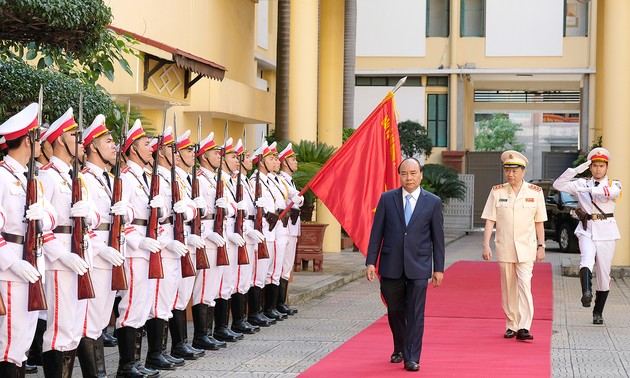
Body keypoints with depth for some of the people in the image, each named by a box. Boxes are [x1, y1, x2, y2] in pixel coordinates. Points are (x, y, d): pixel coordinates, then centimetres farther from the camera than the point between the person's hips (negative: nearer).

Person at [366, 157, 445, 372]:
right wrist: (371, 262, -1)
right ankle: (399, 349, 33)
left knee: (415, 314, -5)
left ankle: (412, 358, 0)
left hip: (418, 267, -2)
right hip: (391, 266, 2)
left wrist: (439, 268, 3)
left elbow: (437, 237, 4)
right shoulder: (387, 199, 3)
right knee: (394, 311, 12)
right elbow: (376, 232, 4)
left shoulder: (433, 202, 1)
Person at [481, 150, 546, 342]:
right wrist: (486, 245, -6)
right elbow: (490, 220, 1)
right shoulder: (497, 192, 3)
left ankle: (524, 328, -15)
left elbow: (539, 222, 8)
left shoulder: (535, 192, 2)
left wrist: (541, 246, 4)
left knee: (524, 285, -13)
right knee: (508, 288, 7)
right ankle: (511, 325, 17)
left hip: (526, 247, -2)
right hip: (504, 247, 2)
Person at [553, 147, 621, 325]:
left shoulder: (614, 184, 5)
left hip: (606, 232, 0)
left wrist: (590, 189, -35)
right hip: (587, 231, 0)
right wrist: (577, 170, -7)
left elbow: (613, 192, -20)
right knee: (586, 261, -28)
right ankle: (586, 293, -50)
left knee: (604, 273, 3)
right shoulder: (582, 184, 10)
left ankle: (598, 313, 13)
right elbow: (558, 184, 1)